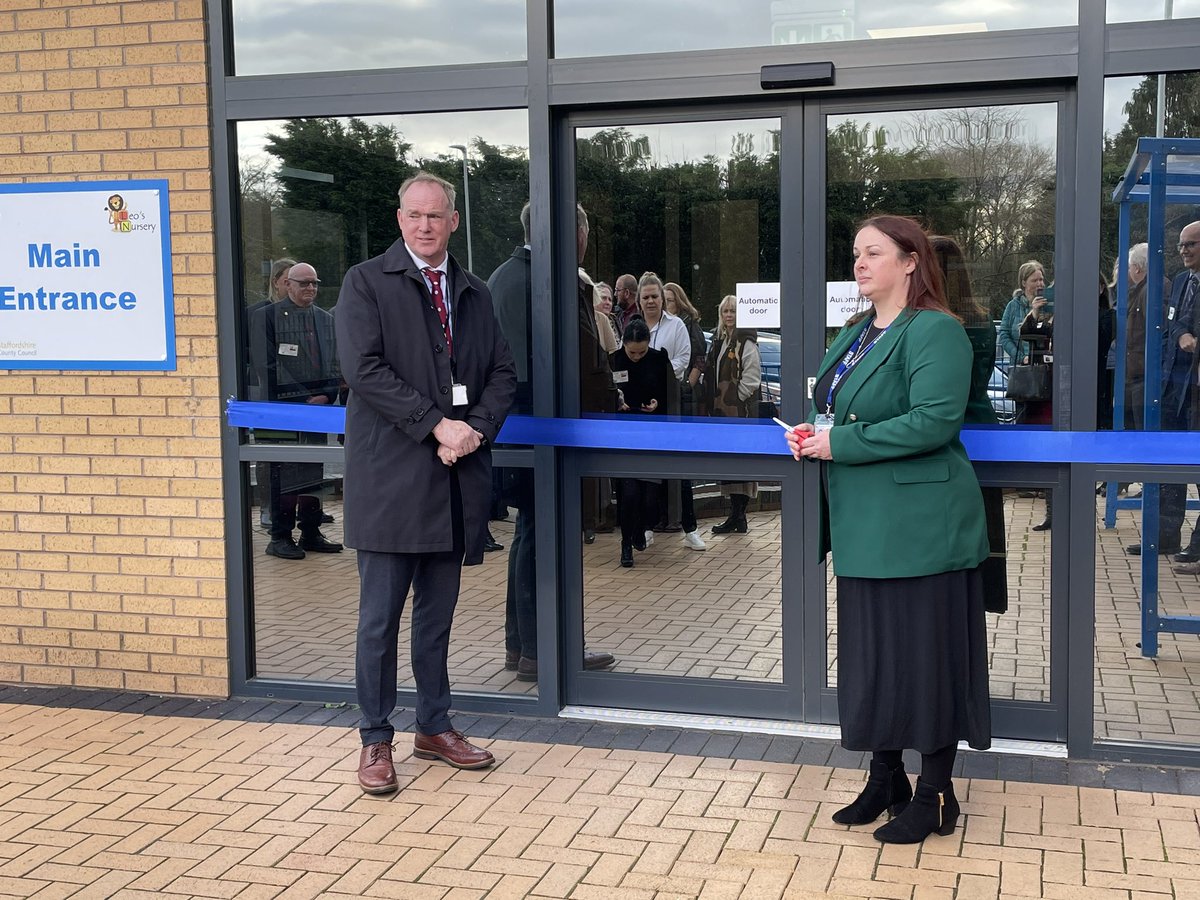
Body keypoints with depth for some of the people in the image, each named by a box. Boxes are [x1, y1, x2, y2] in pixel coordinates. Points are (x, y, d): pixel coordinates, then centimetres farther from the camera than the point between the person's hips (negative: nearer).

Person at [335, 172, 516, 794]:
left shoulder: (474, 294, 15)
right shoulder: (366, 282, 0)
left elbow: (503, 373, 11)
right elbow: (364, 369, -12)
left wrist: (476, 428, -8)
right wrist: (437, 425, -17)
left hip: (454, 477, 5)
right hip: (391, 474, -4)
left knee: (438, 614, 13)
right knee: (380, 616, 1)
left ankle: (434, 728, 25)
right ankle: (375, 741, 12)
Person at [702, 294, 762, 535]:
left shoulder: (746, 343, -8)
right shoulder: (719, 341, 17)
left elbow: (751, 379, -14)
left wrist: (734, 401, -12)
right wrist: (712, 403, 10)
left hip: (741, 411, -9)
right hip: (722, 411, 9)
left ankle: (738, 517, -3)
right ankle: (735, 515, 15)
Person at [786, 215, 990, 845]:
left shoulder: (934, 331, -12)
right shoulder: (853, 338, 16)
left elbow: (933, 421, -24)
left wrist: (839, 444, -21)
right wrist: (810, 433, 2)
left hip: (918, 526, -9)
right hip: (864, 527, 9)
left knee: (923, 656, 0)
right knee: (871, 654, 14)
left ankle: (935, 795, 14)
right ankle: (885, 780, 28)